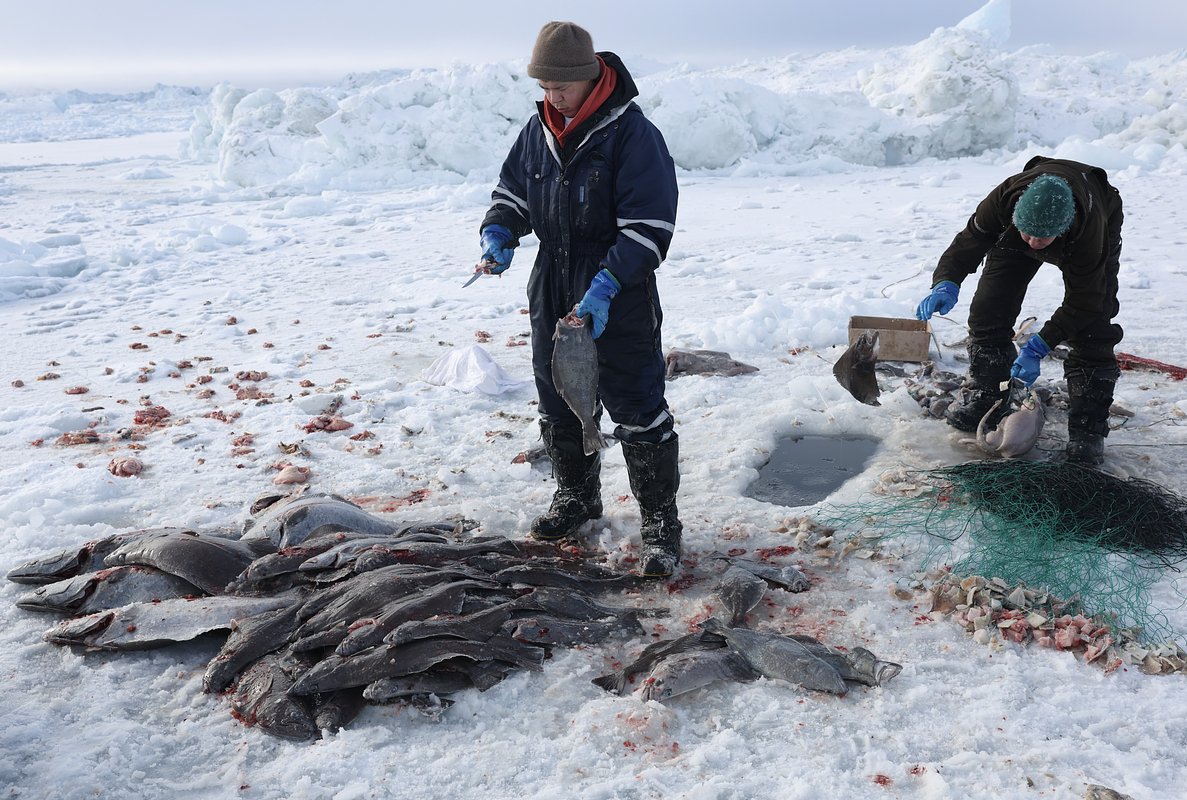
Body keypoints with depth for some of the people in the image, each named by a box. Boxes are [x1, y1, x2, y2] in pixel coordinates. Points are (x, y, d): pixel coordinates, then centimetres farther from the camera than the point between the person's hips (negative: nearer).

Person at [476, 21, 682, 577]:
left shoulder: (632, 133, -15)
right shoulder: (539, 130, 6)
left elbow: (648, 226, -18)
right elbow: (512, 191, 17)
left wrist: (606, 286, -26)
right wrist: (498, 232, -4)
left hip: (619, 302, -7)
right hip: (552, 296, 7)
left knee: (637, 411, -4)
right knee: (559, 403, 18)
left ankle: (660, 525, 9)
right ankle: (577, 496, 39)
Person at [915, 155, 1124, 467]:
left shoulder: (1089, 230, -45)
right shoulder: (1004, 199, -41)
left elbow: (1082, 302, -34)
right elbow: (969, 241, -25)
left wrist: (1037, 348, -39)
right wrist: (946, 284, -43)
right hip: (1012, 234, 3)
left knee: (1090, 328, -17)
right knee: (987, 309, -5)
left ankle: (1088, 430, -9)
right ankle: (985, 400, 12)